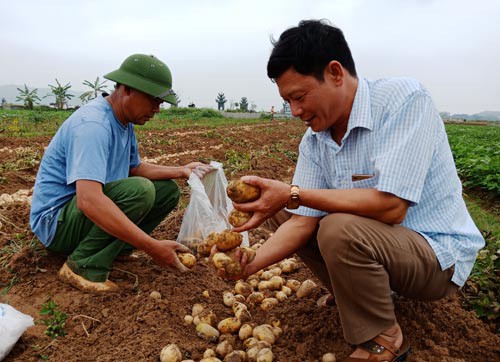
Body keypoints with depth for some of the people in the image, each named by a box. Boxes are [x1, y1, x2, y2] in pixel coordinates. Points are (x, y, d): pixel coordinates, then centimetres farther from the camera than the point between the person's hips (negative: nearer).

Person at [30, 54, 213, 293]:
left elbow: (135, 168, 13)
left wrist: (180, 171, -2)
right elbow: (88, 200, -39)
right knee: (140, 190, -32)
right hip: (56, 221, -9)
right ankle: (84, 266, -18)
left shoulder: (125, 122, 3)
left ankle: (115, 248, 0)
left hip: (94, 209, 9)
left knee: (168, 189, 3)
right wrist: (153, 247, -40)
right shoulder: (93, 123, -27)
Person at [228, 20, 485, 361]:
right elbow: (303, 221, -6)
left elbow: (390, 207, -32)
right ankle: (360, 291, 10)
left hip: (437, 253, -6)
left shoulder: (403, 98, -23)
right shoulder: (313, 140, -4)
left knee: (340, 229, -33)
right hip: (374, 238, 7)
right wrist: (250, 264, -20)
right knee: (282, 214, 3)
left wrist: (293, 193, -31)